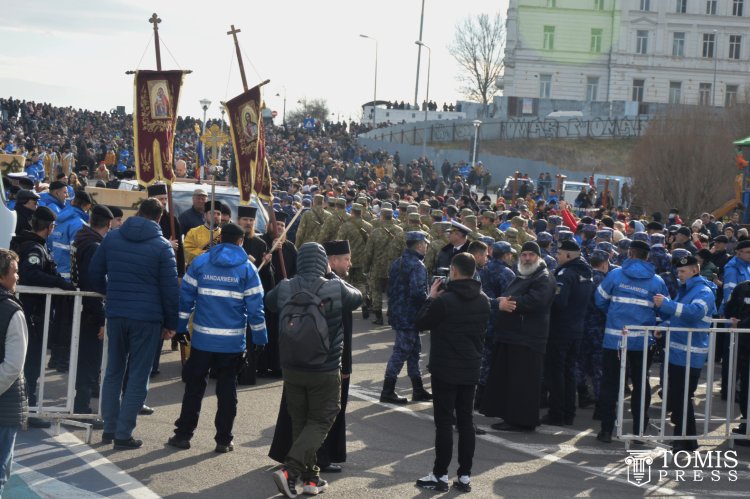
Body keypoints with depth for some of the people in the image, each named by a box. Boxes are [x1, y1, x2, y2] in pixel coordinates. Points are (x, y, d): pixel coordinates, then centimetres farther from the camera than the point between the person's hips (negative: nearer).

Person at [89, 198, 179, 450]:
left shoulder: (112, 238, 4)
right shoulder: (162, 246, -7)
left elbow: (95, 272, 10)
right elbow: (170, 287, -7)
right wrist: (171, 323, 1)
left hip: (115, 313, 4)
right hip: (147, 317, -4)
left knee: (113, 371, 16)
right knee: (138, 376, 3)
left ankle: (109, 428, 20)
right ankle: (123, 434, 2)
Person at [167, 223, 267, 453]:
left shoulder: (200, 262, 1)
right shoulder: (247, 268, -2)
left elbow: (186, 296, -1)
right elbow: (255, 306, -4)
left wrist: (180, 327, 6)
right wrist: (260, 337, 3)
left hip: (202, 338, 1)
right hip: (233, 341, -1)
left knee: (194, 386, 11)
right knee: (227, 389, 8)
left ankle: (183, 434, 13)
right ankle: (223, 439, 10)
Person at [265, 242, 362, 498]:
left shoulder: (285, 288, -8)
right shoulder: (336, 288, -16)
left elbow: (269, 302, 13)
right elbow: (357, 298, 5)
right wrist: (331, 276, 14)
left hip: (292, 369, 3)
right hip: (325, 370, -3)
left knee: (300, 421, 16)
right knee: (320, 422, 8)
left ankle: (310, 477, 21)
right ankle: (290, 471, -9)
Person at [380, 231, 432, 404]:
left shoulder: (397, 264, 12)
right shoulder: (417, 266, -17)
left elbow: (390, 289, 16)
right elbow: (418, 293, -26)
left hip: (397, 313, 10)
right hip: (410, 316, -10)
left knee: (414, 351, 16)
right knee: (401, 352, -3)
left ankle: (418, 390, 22)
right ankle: (387, 392, 2)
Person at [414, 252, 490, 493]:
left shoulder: (444, 300, -18)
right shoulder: (483, 300, 3)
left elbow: (421, 323, -7)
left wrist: (431, 297, 4)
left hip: (445, 369, -6)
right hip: (471, 369, 6)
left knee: (444, 422, 0)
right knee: (466, 421, 10)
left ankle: (440, 475, 6)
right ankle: (465, 476, 13)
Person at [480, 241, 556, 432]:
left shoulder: (544, 279, -7)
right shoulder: (519, 278, 23)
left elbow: (534, 301, -24)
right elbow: (500, 299, 17)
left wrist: (507, 302, -15)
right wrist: (499, 303, -8)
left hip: (528, 339, -9)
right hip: (509, 336, 9)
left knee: (522, 382, -7)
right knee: (504, 378, 12)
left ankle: (522, 421, -2)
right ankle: (510, 417, 19)